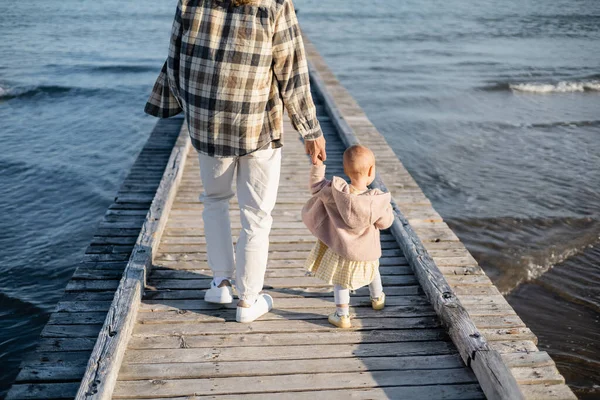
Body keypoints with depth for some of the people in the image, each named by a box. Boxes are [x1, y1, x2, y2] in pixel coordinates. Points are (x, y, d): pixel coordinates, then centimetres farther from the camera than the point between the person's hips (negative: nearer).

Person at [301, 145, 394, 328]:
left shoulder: (335, 191, -24)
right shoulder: (376, 201, -27)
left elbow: (316, 186, -6)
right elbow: (385, 222, -12)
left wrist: (317, 165, 5)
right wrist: (387, 206, 5)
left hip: (340, 247, 0)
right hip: (366, 250, 1)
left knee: (341, 280, 19)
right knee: (372, 270, 30)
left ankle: (342, 315, 17)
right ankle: (377, 298, 52)